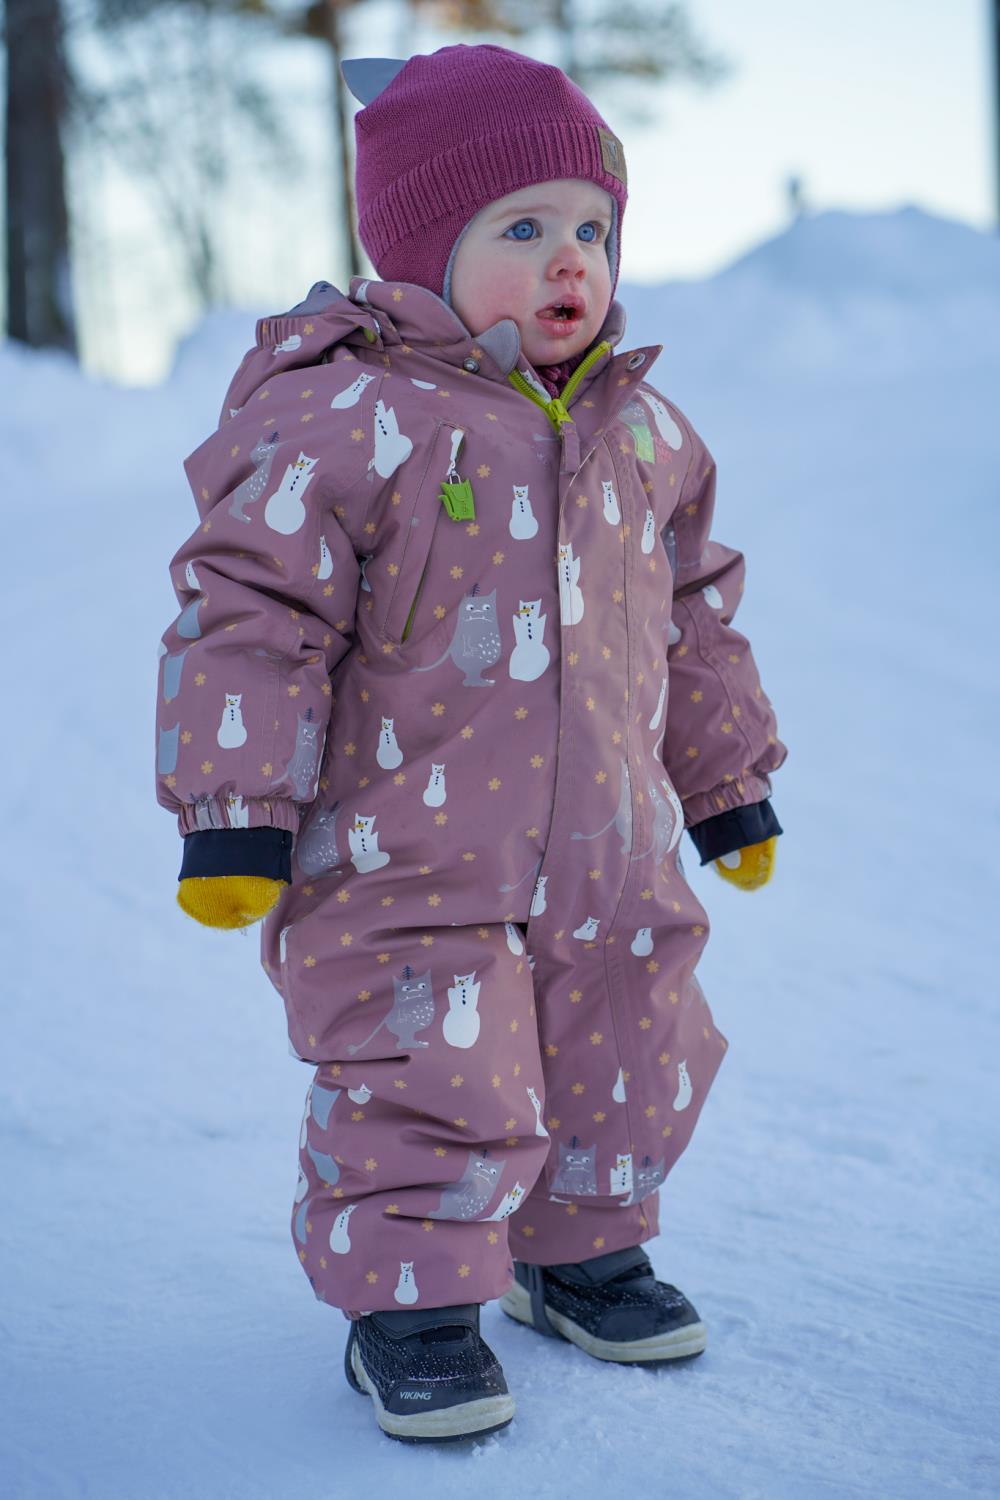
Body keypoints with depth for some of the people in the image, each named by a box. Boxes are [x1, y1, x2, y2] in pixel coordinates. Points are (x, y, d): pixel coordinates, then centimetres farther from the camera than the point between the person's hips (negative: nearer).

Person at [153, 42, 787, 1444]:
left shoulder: (643, 432, 8)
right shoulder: (342, 421, -14)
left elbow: (693, 615, 19)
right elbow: (249, 614, -15)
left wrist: (729, 781, 24)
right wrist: (234, 810, -19)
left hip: (610, 858, 6)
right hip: (400, 864, -6)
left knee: (628, 1067, 16)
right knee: (431, 1084, -6)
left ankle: (580, 1250, 40)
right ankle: (410, 1302, 16)